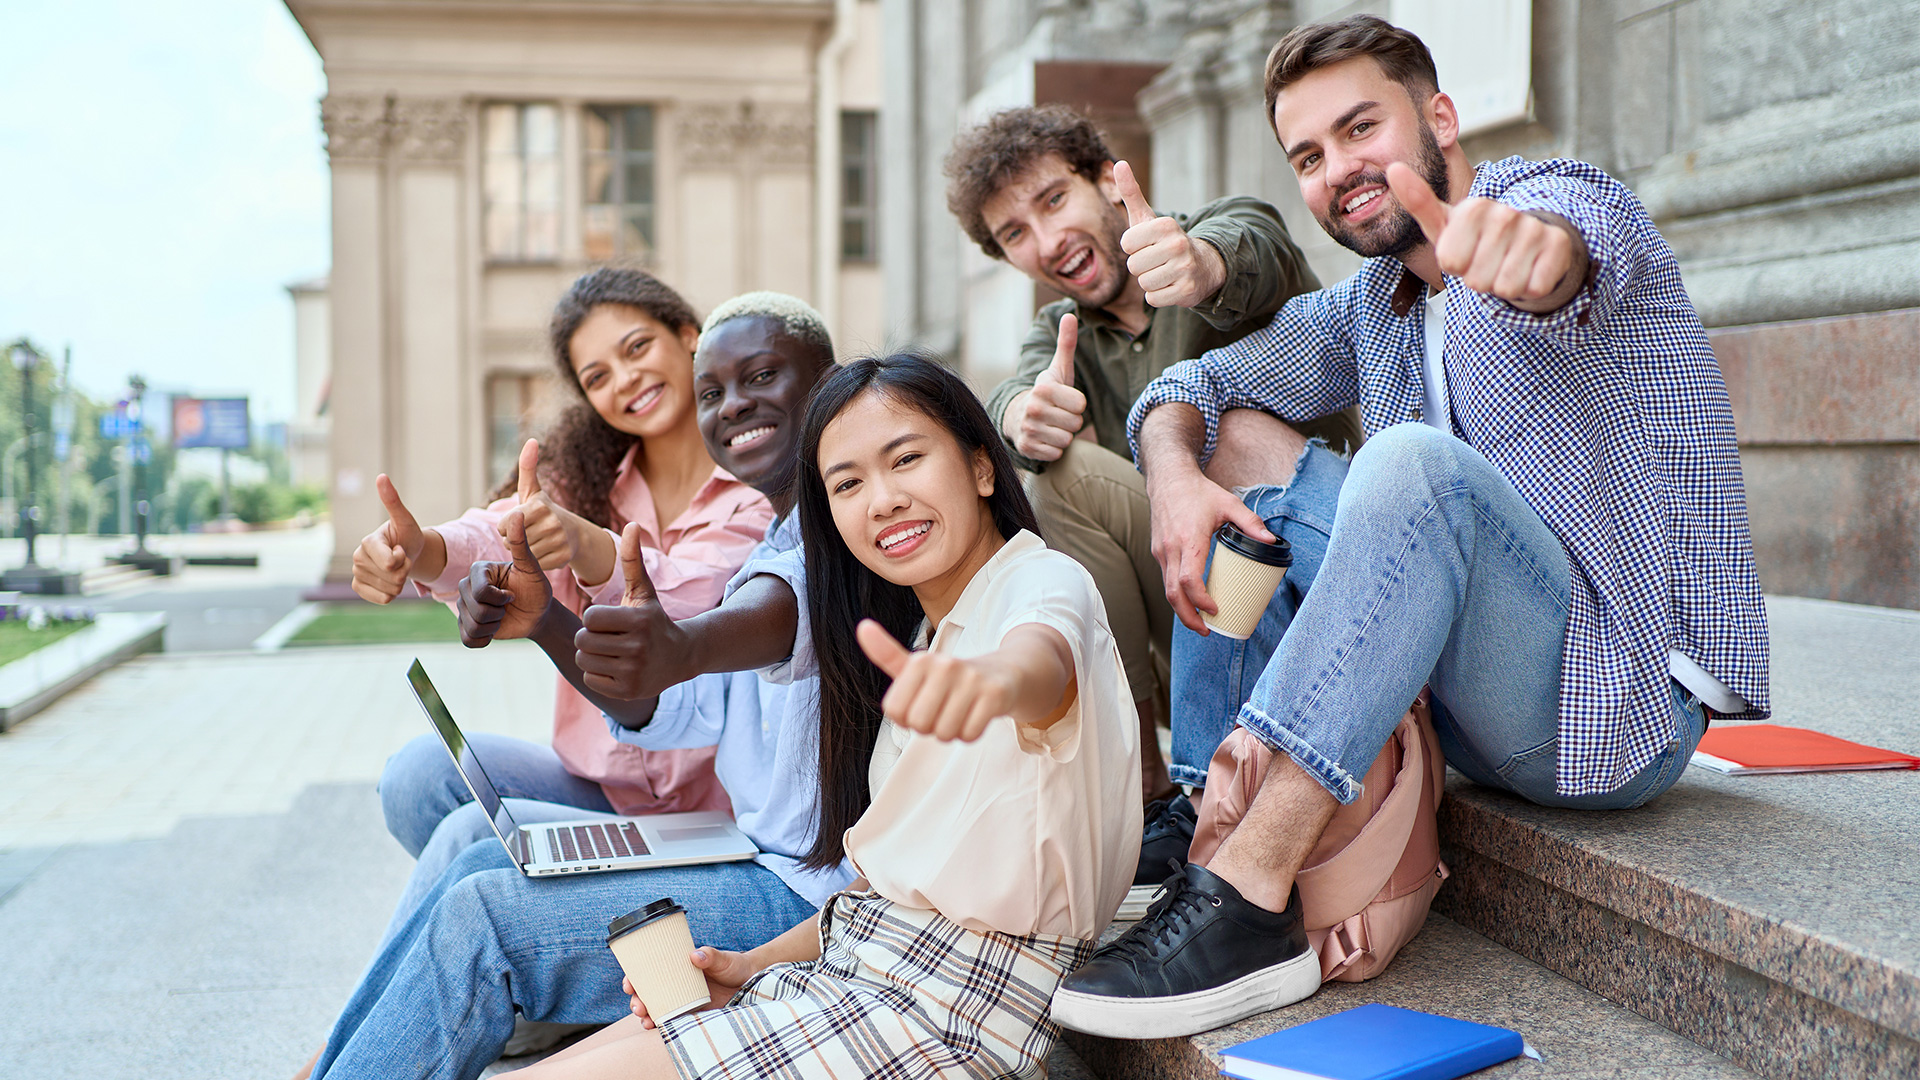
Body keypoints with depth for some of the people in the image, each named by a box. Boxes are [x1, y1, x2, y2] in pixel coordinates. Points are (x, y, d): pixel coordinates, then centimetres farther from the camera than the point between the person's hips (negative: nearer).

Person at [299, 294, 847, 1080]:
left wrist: (682, 647, -58)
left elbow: (785, 606, -36)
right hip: (759, 859, 9)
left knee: (484, 920, -15)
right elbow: (674, 715, 13)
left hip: (816, 897, -9)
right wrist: (545, 620, -3)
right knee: (485, 853, 6)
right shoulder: (770, 551, 21)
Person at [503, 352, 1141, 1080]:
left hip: (960, 996, -8)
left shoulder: (1044, 582, -10)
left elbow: (1045, 656, -38)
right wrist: (756, 967, 5)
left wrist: (997, 679, -61)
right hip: (857, 962, 9)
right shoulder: (926, 635, 18)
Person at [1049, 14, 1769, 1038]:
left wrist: (1532, 242, -58)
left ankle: (1250, 896, -36)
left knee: (1415, 462, -32)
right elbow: (1193, 383, 13)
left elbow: (1571, 235, -32)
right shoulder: (1365, 308, 14)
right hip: (1480, 710, 7)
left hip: (1625, 696, -7)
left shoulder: (1565, 193, -7)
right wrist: (1175, 472, -12)